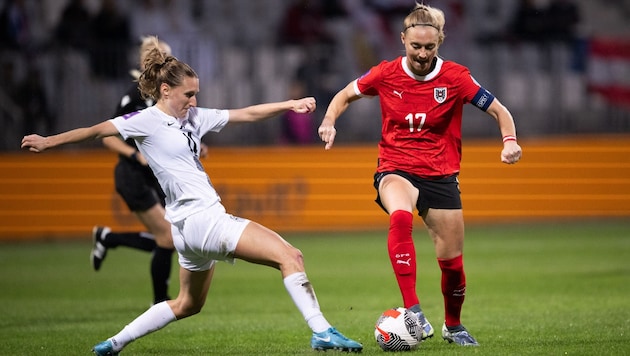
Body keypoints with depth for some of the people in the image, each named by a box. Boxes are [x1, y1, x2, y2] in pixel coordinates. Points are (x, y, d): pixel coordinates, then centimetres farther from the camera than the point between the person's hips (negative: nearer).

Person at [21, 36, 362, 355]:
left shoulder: (193, 117, 14)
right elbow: (97, 130, -5)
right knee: (289, 256, -15)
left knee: (187, 305, 25)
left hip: (189, 228, 10)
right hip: (200, 219, -10)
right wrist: (49, 142, -7)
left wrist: (290, 105, 3)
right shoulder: (148, 120, -6)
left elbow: (245, 114, 12)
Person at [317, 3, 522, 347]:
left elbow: (499, 111, 0)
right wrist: (329, 120, -8)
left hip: (441, 175, 1)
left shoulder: (455, 77, -8)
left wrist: (510, 141, -19)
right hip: (395, 170, -1)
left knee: (452, 262, 5)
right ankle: (412, 310, -38)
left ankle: (453, 325, 34)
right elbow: (345, 95, 11)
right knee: (400, 217, -37)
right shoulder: (386, 74, -5)